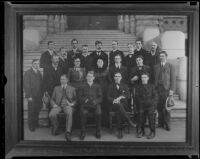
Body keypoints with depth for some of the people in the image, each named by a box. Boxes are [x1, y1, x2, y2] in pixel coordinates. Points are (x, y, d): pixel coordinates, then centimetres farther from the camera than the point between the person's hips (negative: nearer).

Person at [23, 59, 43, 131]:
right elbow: (26, 85, -10)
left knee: (37, 110, 5)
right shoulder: (28, 72, -5)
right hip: (32, 96, -5)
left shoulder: (39, 72, 14)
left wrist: (41, 94, 6)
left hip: (39, 96, 5)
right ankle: (31, 126, 14)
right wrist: (29, 96, -14)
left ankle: (35, 124, 20)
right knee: (31, 111, 1)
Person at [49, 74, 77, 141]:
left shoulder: (72, 89, 20)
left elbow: (75, 99, 15)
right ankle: (55, 126, -1)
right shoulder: (56, 88, 23)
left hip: (67, 105, -2)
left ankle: (68, 133, -44)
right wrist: (53, 104, -2)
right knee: (51, 115, -31)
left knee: (69, 114, -38)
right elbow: (52, 99, 20)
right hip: (58, 105, 2)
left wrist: (73, 103, -7)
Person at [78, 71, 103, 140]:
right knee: (83, 113, -34)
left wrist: (96, 101, -10)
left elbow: (100, 97, 12)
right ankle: (83, 132, -23)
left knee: (98, 113, -32)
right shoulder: (82, 87, 21)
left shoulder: (97, 86, 21)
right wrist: (85, 100, -11)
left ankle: (98, 132, -16)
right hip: (85, 104, 0)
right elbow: (80, 97, 11)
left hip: (95, 104, 0)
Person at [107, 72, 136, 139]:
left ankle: (120, 131, -39)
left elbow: (128, 96, 5)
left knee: (119, 110, -37)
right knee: (118, 105, -39)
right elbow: (108, 97, 7)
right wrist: (113, 100, -16)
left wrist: (120, 97, -15)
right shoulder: (111, 86, 18)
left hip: (124, 104, 1)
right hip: (114, 105, -1)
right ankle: (129, 121, -41)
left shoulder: (124, 86, 19)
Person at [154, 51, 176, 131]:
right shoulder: (156, 67, 16)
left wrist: (172, 90, -7)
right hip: (157, 89, 3)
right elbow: (154, 78, 11)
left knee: (166, 108, -2)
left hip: (166, 89, -3)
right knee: (159, 107, 2)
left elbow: (173, 79, 1)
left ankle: (167, 124, 6)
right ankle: (161, 123, 13)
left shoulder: (170, 66, 7)